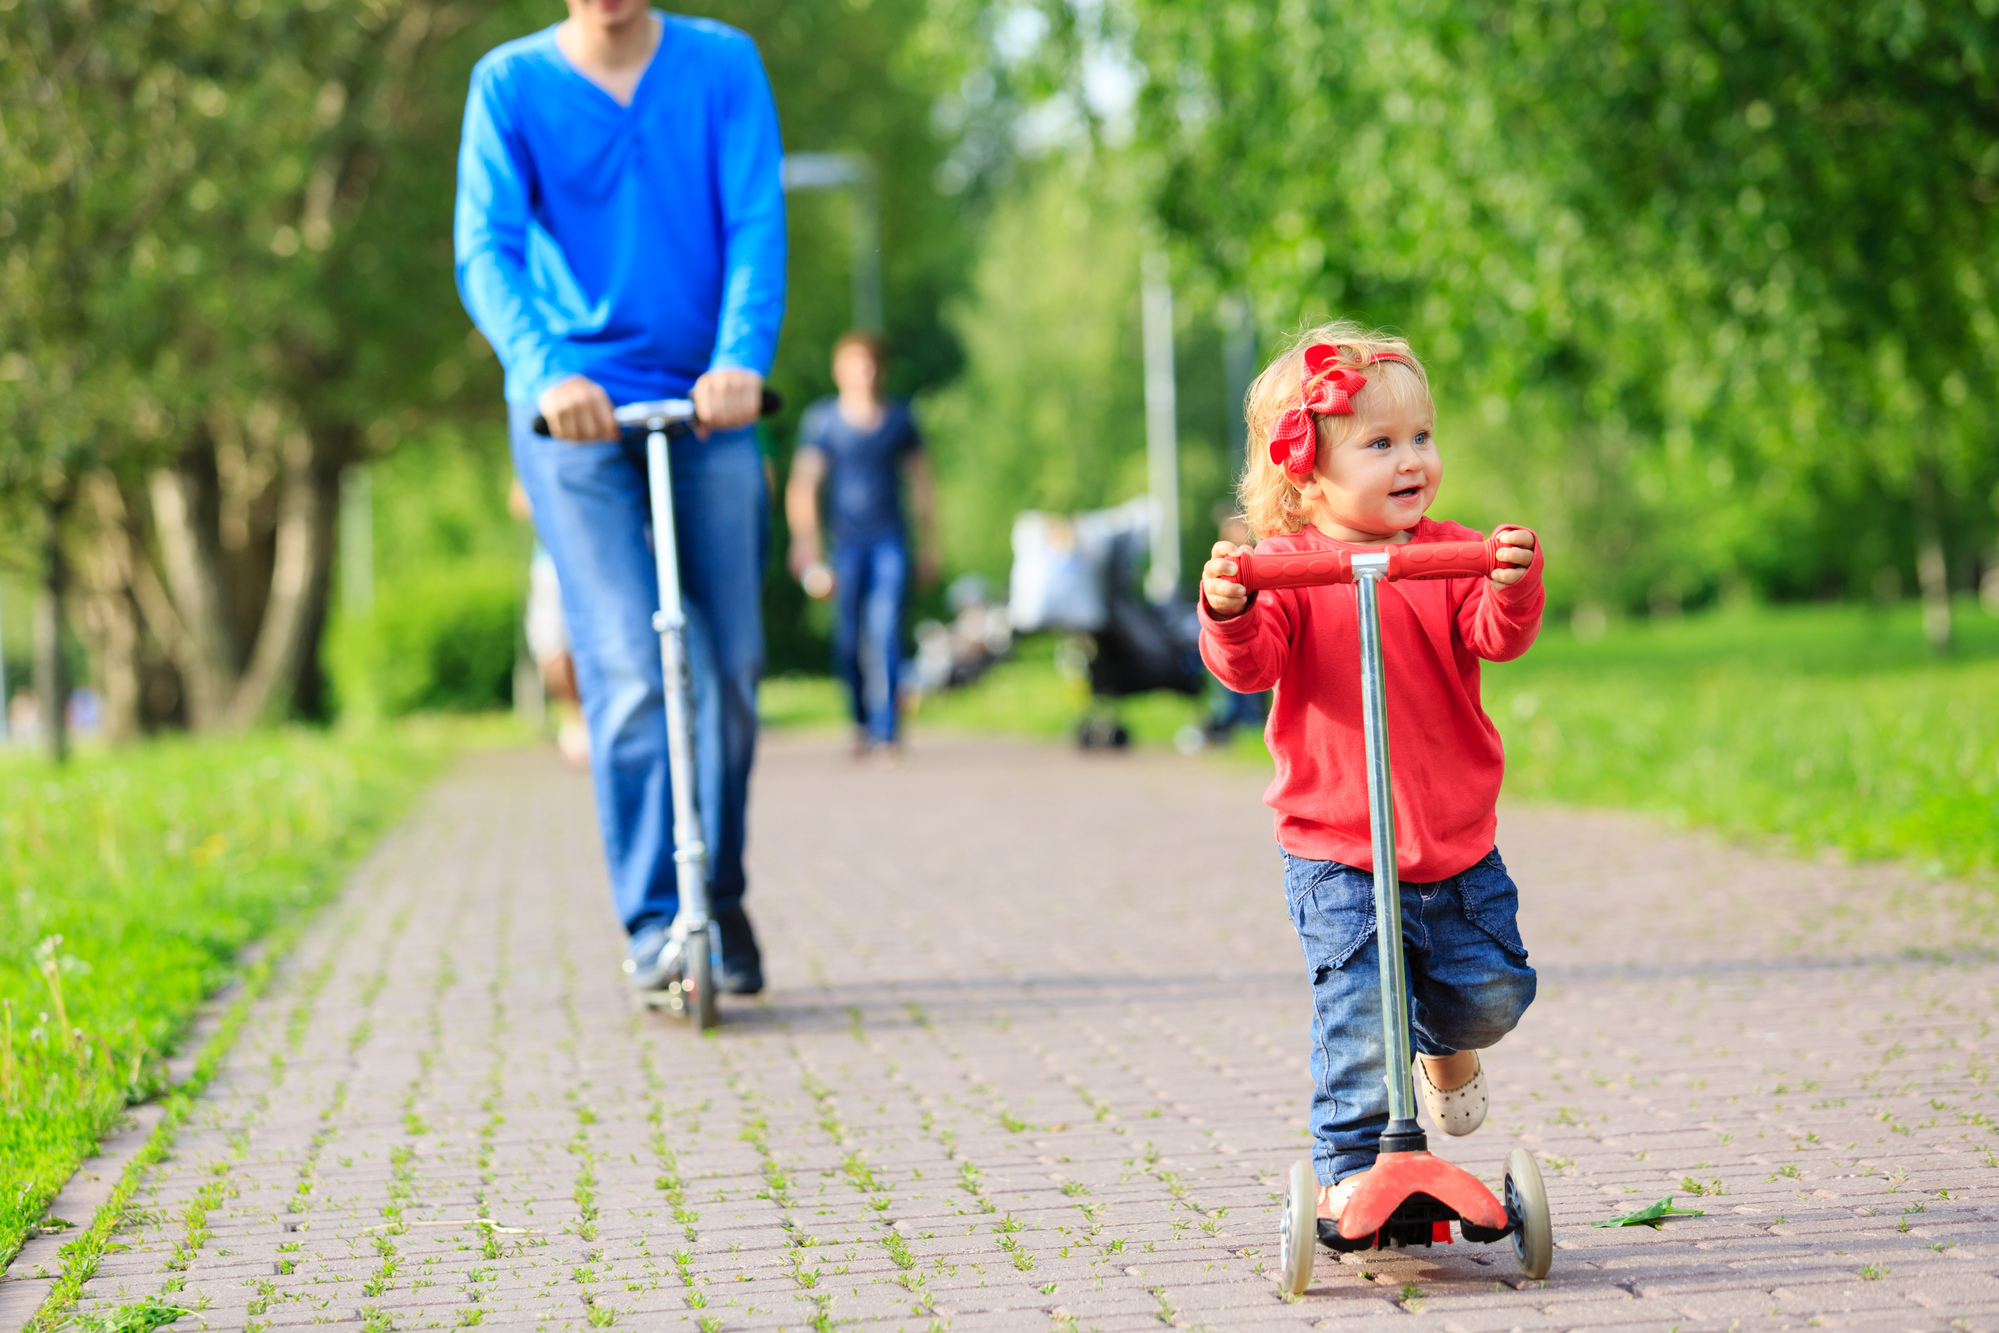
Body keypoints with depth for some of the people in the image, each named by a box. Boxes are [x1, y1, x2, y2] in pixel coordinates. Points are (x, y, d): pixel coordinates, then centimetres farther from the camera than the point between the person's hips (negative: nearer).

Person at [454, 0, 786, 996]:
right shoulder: (510, 83, -1)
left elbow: (756, 223, -7)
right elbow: (486, 250, -10)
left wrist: (743, 357, -25)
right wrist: (544, 371, -28)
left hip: (709, 408, 2)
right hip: (574, 415, -2)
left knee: (729, 669, 5)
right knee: (628, 670, -13)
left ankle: (722, 902, 24)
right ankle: (653, 922, -9)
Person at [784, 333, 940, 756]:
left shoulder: (899, 418, 8)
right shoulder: (821, 419, 2)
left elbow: (922, 482, 17)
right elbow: (803, 484, -5)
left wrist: (928, 546, 16)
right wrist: (805, 542, -18)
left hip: (889, 542, 0)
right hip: (845, 543, 0)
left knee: (884, 631, -14)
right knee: (848, 641, 1)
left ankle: (885, 730, -14)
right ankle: (860, 721, 23)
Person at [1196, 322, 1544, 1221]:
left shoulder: (1450, 554, 2)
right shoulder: (1285, 566, -6)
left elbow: (1499, 637, -12)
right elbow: (1250, 665, -19)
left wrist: (1513, 587, -34)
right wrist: (1229, 612, -40)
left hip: (1458, 841, 4)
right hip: (1337, 852, -3)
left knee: (1492, 990, 7)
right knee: (1359, 1013, -10)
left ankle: (1445, 1045, 42)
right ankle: (1347, 1171, 4)